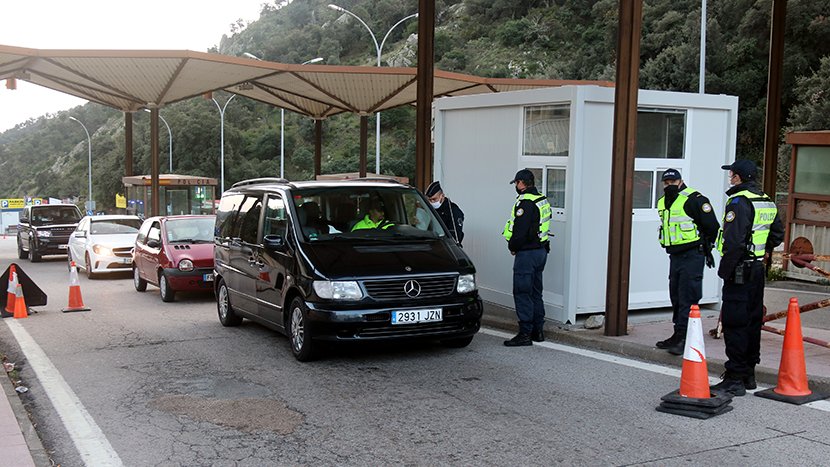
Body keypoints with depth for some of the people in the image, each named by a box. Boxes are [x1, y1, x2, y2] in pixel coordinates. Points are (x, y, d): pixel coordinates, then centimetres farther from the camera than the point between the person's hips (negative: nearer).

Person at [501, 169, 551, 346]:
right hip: (541, 250, 10)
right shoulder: (543, 201, 12)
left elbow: (520, 230, -23)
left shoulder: (525, 203, -18)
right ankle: (538, 330, 22)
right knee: (535, 292, 16)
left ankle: (525, 334, -5)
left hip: (527, 252, -10)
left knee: (522, 293, -5)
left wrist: (513, 247, -5)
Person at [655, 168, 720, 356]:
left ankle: (684, 338, -8)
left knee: (687, 298, -9)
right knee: (676, 296, 13)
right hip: (675, 256, 9)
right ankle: (678, 335, 23)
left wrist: (707, 247, -2)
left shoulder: (694, 199, -12)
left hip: (692, 256, -8)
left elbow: (712, 226, -9)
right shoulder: (662, 203, 13)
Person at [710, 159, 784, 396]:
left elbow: (734, 242, -24)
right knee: (752, 321, 16)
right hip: (758, 270, 9)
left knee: (734, 325, -6)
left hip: (740, 271, -9)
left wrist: (724, 270, -16)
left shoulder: (739, 202, -17)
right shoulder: (767, 202, 13)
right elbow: (778, 233, 23)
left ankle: (735, 379, -4)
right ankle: (749, 374, 25)